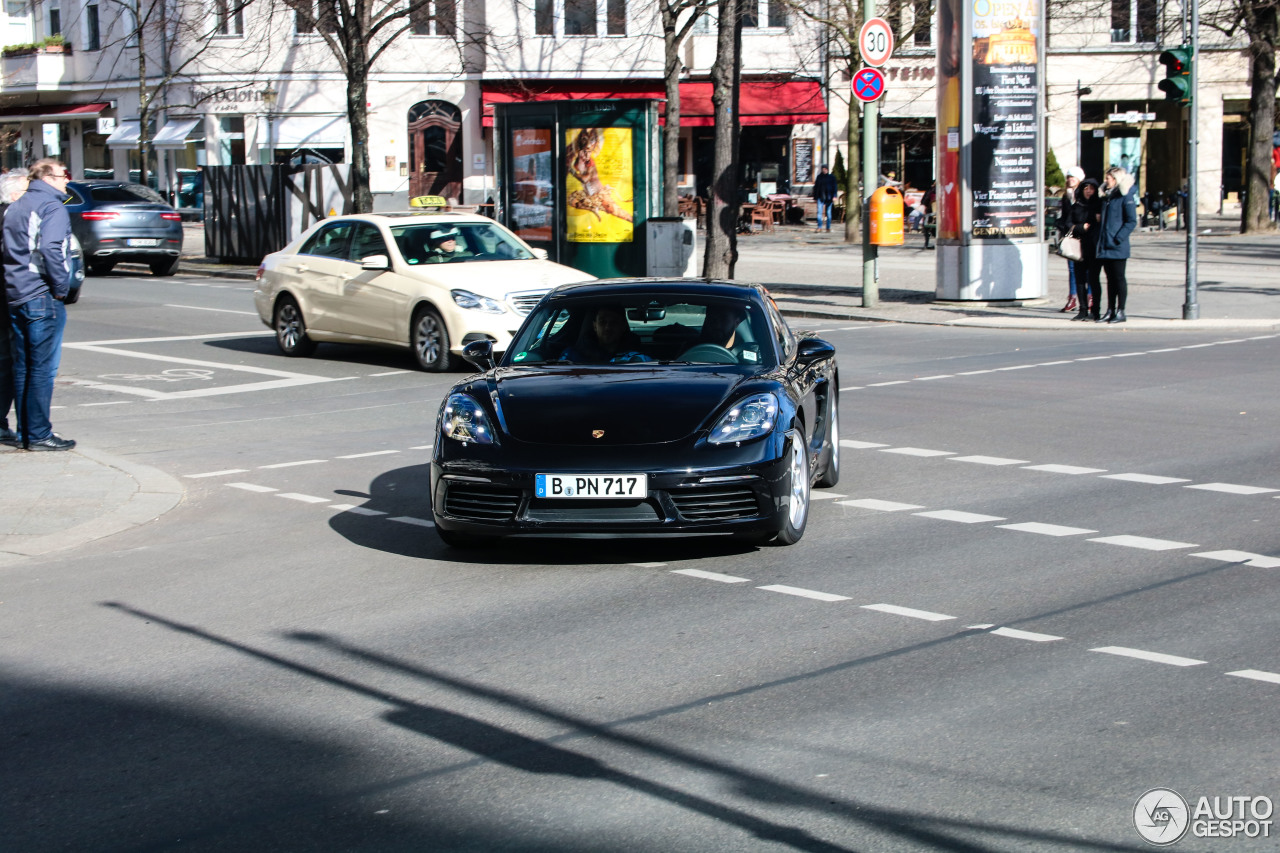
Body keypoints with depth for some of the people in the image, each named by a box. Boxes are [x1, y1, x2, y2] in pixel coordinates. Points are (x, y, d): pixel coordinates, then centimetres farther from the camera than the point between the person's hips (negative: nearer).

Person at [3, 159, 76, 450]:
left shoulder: (14, 208, 17)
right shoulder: (52, 207, -9)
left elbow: (9, 250, 16)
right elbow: (51, 250, -22)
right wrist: (61, 287, -13)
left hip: (15, 296, 8)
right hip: (43, 297, -8)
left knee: (22, 367, 11)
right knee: (43, 368, -4)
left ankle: (24, 431, 16)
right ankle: (39, 434, -3)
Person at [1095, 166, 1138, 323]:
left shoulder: (1125, 197, -9)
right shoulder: (1106, 197, 15)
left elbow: (1132, 221, -14)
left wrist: (1118, 238, -18)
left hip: (1117, 247, -8)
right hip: (1105, 246, 8)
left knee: (1119, 278, -2)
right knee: (1110, 279, 11)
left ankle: (1120, 312, 2)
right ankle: (1110, 311, 14)